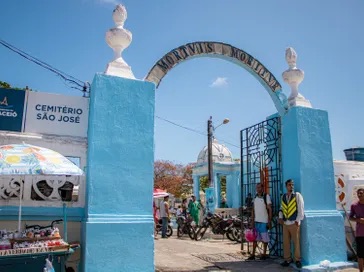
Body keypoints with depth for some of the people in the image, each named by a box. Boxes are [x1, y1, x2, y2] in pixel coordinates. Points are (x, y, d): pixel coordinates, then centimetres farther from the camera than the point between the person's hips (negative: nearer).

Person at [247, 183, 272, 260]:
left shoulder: (266, 196, -8)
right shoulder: (255, 197, 8)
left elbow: (270, 210, -7)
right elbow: (253, 210, 11)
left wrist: (269, 221, -10)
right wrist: (252, 220, 5)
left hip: (264, 221, -5)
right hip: (256, 221, 5)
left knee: (264, 239, 5)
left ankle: (264, 254, 17)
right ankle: (253, 254, 14)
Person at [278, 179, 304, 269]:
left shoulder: (297, 195, -2)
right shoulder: (283, 197, 12)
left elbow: (300, 208, -5)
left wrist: (298, 220, -9)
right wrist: (280, 217, 2)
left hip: (294, 223, -4)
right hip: (285, 223, 4)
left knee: (296, 242, -1)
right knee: (286, 242, 7)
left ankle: (297, 260, 12)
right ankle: (287, 259, 18)